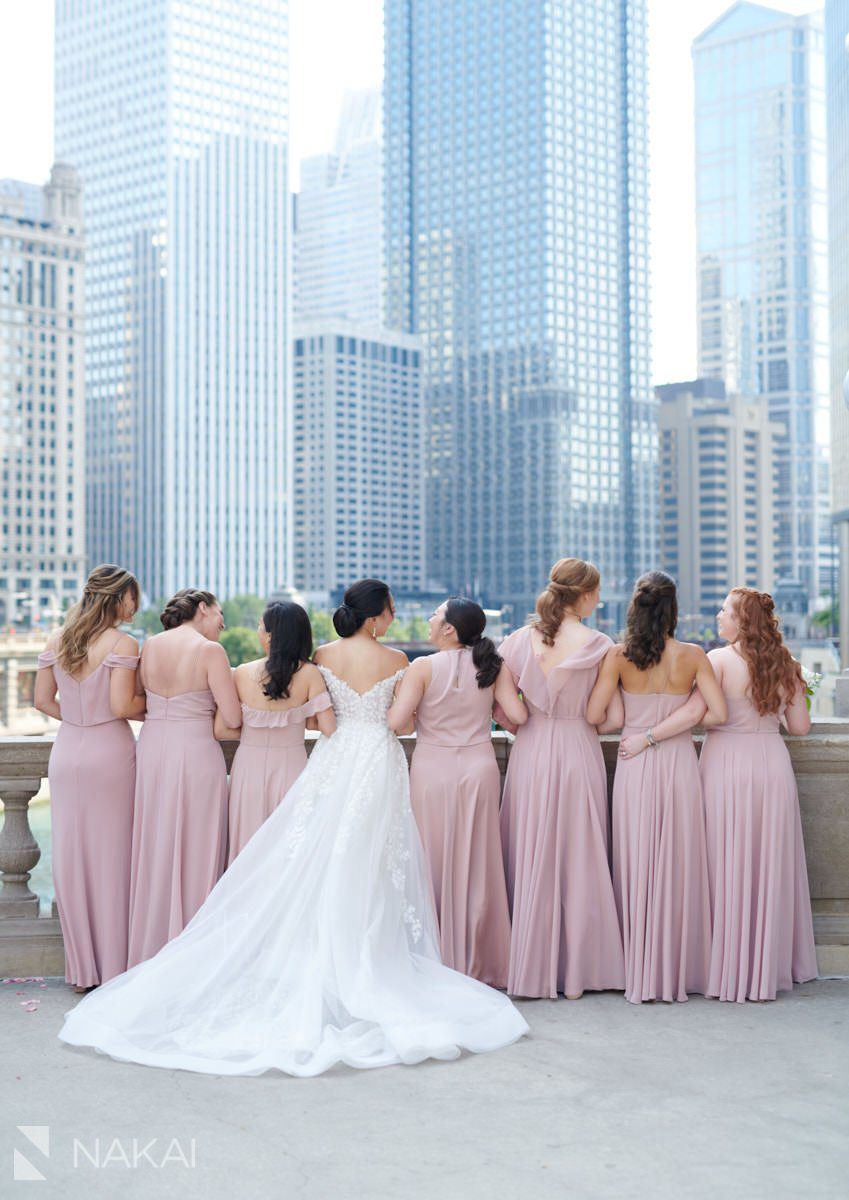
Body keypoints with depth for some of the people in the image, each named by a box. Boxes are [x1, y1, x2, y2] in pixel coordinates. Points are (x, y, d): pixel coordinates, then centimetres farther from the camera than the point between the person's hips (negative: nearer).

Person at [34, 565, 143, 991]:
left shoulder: (56, 640, 5)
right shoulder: (122, 644, -12)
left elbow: (43, 700, 7)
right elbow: (122, 706, -17)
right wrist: (152, 704, 1)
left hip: (66, 755, 5)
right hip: (110, 754, -5)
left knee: (71, 858, 9)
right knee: (111, 858, 4)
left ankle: (81, 969, 17)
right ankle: (114, 967, 11)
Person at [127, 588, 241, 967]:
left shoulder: (149, 646, 6)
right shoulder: (210, 651, -10)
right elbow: (233, 719, -11)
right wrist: (216, 697, 9)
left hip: (151, 750, 6)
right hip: (195, 752, -5)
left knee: (154, 852, 13)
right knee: (196, 854, 4)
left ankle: (150, 954, 21)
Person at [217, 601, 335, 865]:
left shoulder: (242, 673, -7)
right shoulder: (309, 674, -12)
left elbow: (220, 731, -4)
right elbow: (329, 730, -13)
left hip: (249, 768, 1)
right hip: (291, 767, -1)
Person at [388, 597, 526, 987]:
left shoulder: (423, 668, -9)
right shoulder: (493, 666, -1)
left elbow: (395, 722, -16)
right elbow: (518, 715, -7)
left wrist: (419, 716, 6)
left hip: (432, 773, -2)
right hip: (479, 771, 2)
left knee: (433, 865, 7)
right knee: (475, 867, 9)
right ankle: (477, 966, 15)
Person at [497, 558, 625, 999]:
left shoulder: (520, 640, 0)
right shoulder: (597, 645, -8)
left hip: (529, 753, 3)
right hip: (578, 752, -3)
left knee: (530, 861, 10)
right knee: (578, 861, 7)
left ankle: (530, 967, 15)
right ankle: (576, 969, 12)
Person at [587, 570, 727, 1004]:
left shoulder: (618, 656, -4)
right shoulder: (692, 656, -2)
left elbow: (594, 714, -8)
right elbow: (718, 712, -8)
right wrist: (660, 732, 3)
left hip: (635, 769, 0)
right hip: (679, 765, 0)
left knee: (638, 867, 6)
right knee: (678, 868, 7)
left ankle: (640, 974, 10)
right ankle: (680, 972, 13)